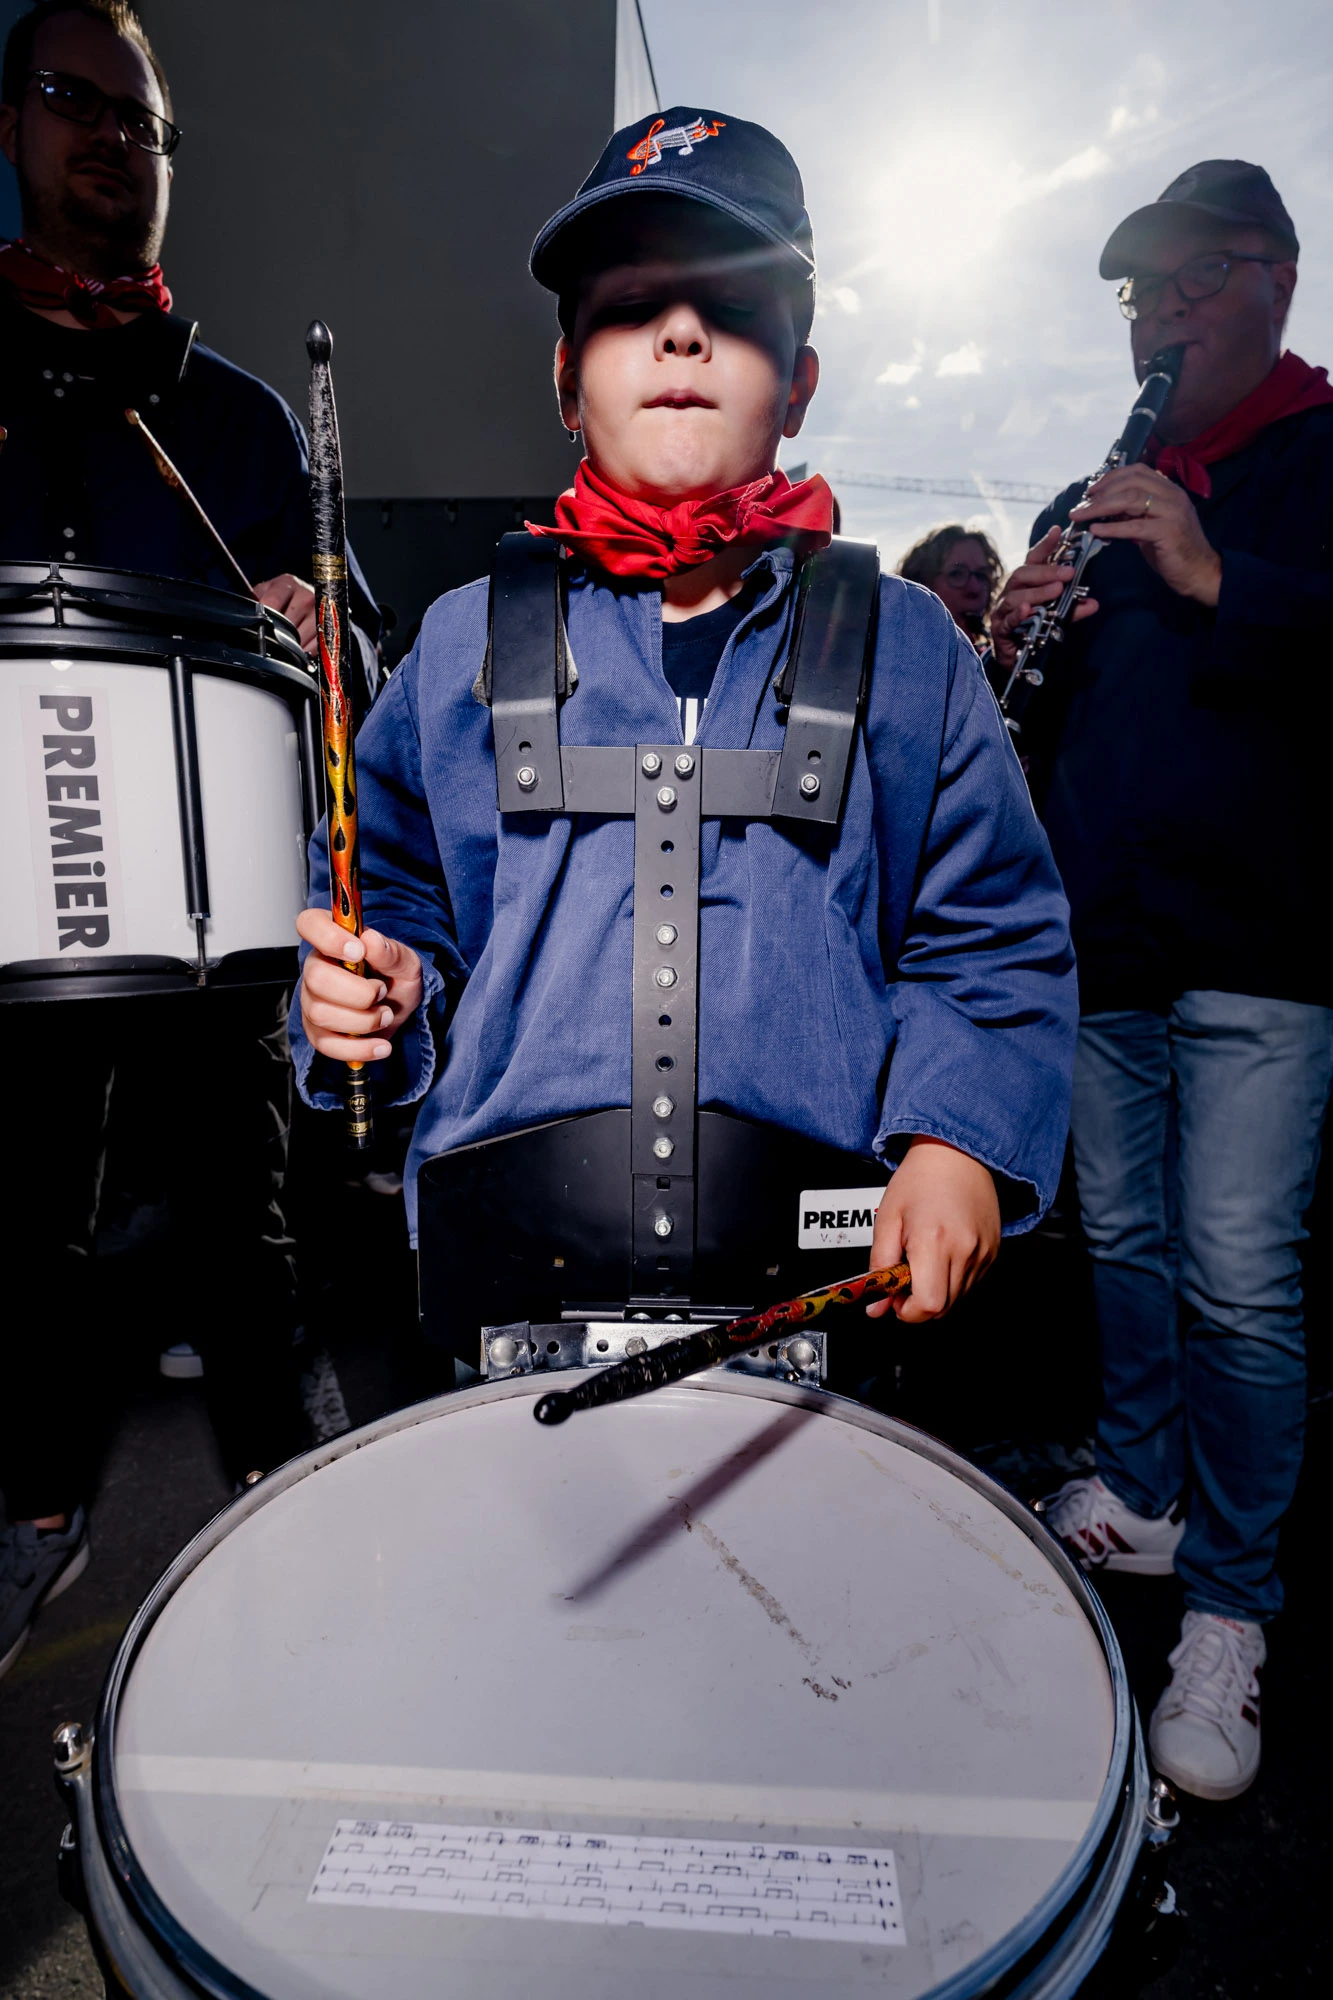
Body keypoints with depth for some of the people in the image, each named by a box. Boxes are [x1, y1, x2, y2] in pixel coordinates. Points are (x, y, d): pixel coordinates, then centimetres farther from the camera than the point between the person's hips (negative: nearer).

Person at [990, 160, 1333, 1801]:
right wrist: (1013, 646, -2)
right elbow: (1025, 726, 19)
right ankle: (1140, 1500, 32)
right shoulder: (1094, 501, 19)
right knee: (1122, 1240, 13)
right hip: (1098, 936, 5)